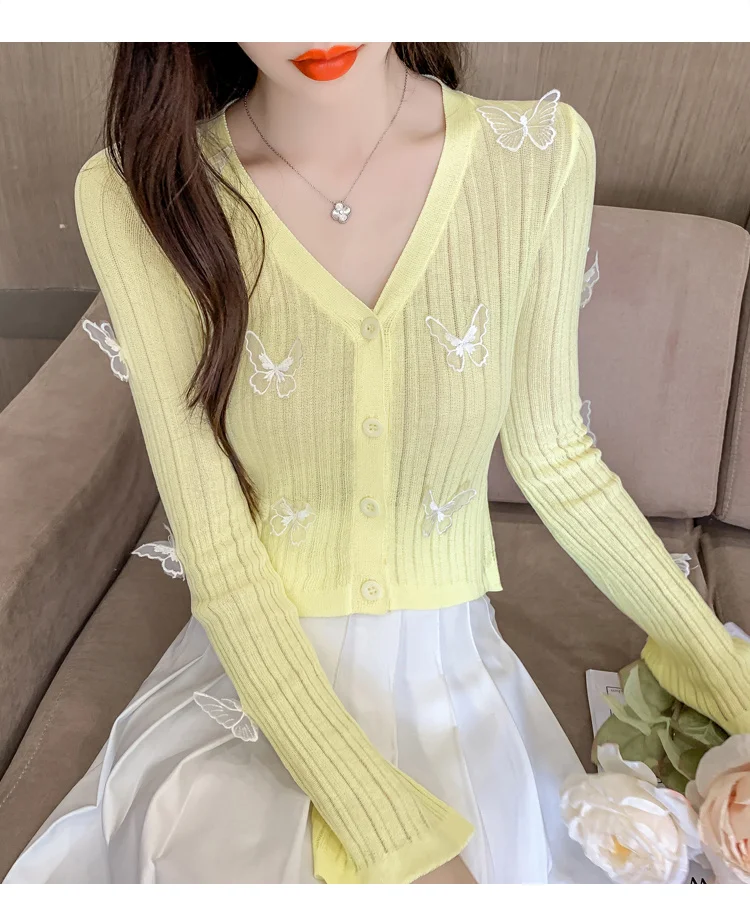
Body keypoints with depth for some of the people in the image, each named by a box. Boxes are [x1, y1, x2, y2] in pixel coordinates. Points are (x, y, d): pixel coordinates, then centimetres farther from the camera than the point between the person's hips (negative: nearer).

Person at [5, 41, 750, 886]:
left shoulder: (541, 152, -11)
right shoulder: (137, 194, -15)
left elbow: (552, 457, -1)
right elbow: (216, 553, -17)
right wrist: (396, 845, -22)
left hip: (455, 676, 2)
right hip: (259, 668, -1)